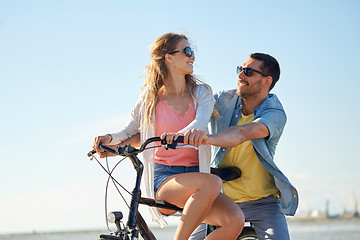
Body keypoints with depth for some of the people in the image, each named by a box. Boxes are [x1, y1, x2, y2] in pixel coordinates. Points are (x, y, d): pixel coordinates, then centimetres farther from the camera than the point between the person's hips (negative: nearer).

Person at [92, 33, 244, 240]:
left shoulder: (202, 92, 9)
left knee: (235, 220, -25)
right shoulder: (150, 97, 6)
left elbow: (200, 123, -12)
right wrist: (110, 139, -5)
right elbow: (132, 132, 18)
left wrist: (179, 135, -35)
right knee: (212, 183, -35)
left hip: (195, 175, 3)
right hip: (164, 179, -3)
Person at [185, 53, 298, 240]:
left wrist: (207, 138, -52)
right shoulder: (225, 100, -1)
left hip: (262, 202, -3)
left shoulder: (275, 114, -14)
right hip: (222, 199, 3)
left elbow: (243, 133, -34)